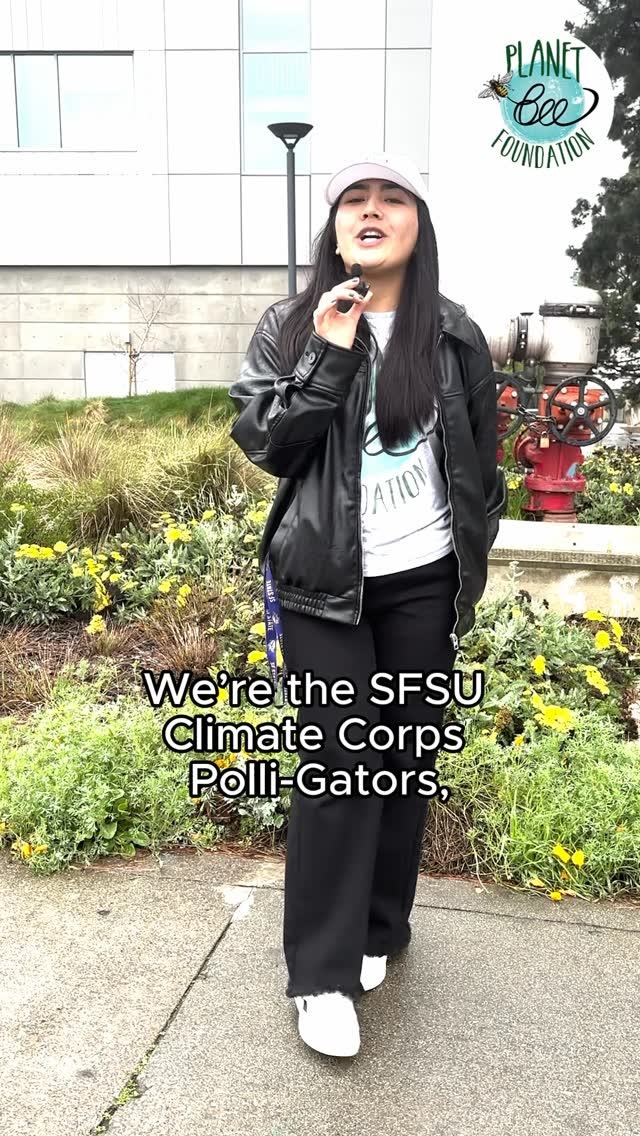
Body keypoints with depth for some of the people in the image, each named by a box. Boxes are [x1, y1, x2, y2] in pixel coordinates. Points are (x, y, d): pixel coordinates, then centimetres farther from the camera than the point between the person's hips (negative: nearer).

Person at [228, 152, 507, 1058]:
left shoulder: (455, 335, 3)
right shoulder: (291, 326, 0)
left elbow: (481, 463, 10)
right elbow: (262, 443, -7)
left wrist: (470, 565, 9)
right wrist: (328, 356, -17)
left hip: (423, 584, 2)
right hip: (324, 582, -2)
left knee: (406, 756, 9)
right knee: (340, 762, -5)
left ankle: (381, 930, 30)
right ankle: (323, 973, 9)